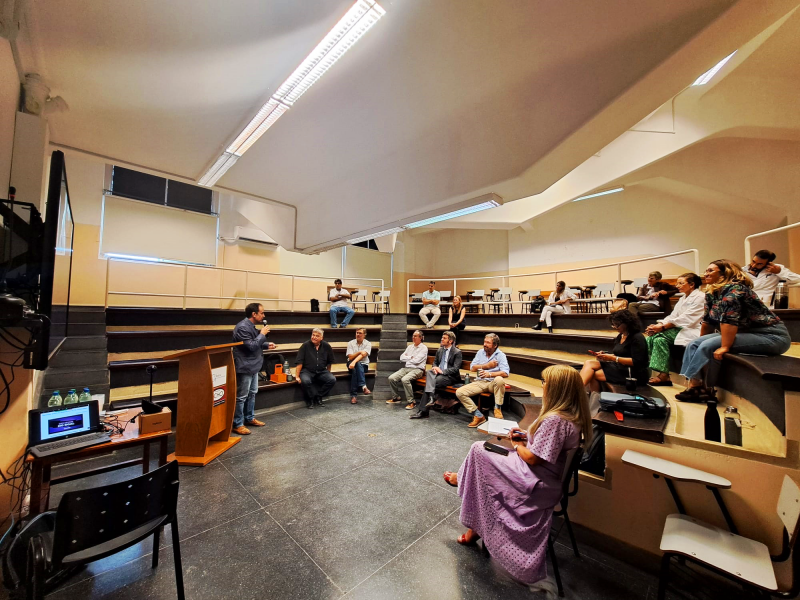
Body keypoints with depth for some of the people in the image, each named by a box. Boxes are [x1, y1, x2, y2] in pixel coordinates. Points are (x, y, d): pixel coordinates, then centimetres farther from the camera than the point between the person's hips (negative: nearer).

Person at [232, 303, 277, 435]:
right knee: (241, 396, 1)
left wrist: (267, 344, 5)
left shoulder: (251, 326, 10)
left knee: (252, 393, 19)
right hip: (245, 367, -10)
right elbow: (251, 346, -25)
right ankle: (237, 424, 12)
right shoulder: (242, 327, -22)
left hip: (253, 366, 10)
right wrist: (262, 334, -17)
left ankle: (250, 418, 32)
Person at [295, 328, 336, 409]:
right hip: (307, 371, -3)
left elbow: (329, 362, 13)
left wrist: (328, 374, 13)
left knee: (332, 379, -22)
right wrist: (297, 376, -10)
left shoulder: (326, 346, 1)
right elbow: (299, 362, -7)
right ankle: (310, 399, -6)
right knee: (305, 381, -34)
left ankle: (318, 396, -2)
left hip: (321, 371, 3)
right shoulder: (305, 345, -7)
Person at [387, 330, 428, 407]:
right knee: (391, 378, -10)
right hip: (406, 368, 7)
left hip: (417, 369, -7)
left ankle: (411, 402, -19)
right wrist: (411, 357, -3)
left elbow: (416, 360, -15)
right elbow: (402, 357, 10)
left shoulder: (424, 348, -4)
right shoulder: (410, 347, 17)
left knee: (405, 379, -34)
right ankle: (396, 397, 10)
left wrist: (407, 358, 1)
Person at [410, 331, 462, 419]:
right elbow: (435, 362, 22)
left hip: (450, 376, -6)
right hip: (438, 373, 6)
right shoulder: (440, 350, 14)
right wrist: (434, 368, -2)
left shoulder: (457, 352, -6)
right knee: (429, 371, -27)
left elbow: (456, 369, -12)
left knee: (429, 382, -27)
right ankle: (430, 397, -35)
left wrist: (442, 371, -21)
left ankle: (423, 410, -21)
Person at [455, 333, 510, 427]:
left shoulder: (500, 355, -4)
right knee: (459, 392, -16)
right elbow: (472, 367, 3)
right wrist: (487, 366, -8)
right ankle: (478, 416, -8)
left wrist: (490, 374, -30)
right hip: (480, 382, 4)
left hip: (493, 383, -4)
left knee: (499, 379, -40)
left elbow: (505, 373, -18)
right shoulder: (480, 352, 9)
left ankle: (497, 409, -19)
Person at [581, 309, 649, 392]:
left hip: (633, 373, -8)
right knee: (588, 363, -11)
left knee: (594, 374, -18)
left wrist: (613, 358, -22)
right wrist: (603, 355, -5)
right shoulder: (620, 336, 13)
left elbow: (636, 362, -20)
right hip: (619, 366, 8)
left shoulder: (637, 338, -12)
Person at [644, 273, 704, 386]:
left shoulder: (700, 297, -6)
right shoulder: (683, 298, 20)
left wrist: (662, 327, -22)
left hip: (691, 330, -7)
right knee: (651, 337, -18)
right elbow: (672, 316, 11)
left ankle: (663, 375, -25)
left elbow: (686, 319, -16)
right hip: (679, 329, 7)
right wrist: (659, 325, -9)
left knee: (660, 335, -29)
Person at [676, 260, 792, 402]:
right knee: (693, 345, -4)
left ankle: (695, 386, -10)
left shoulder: (733, 289, -18)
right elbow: (708, 321, 13)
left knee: (708, 346, -23)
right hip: (746, 332, 9)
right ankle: (694, 385, -10)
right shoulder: (711, 293, 6)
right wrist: (699, 344, 17)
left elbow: (728, 319, -29)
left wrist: (724, 347, -31)